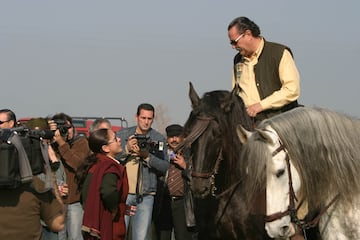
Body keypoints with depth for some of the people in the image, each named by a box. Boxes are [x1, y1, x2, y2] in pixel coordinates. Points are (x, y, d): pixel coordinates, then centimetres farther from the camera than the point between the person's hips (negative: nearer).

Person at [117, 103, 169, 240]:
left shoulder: (159, 139, 8)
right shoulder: (122, 135, 7)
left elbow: (165, 167, -1)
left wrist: (147, 156, -14)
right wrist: (127, 149, -14)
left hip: (146, 195, 1)